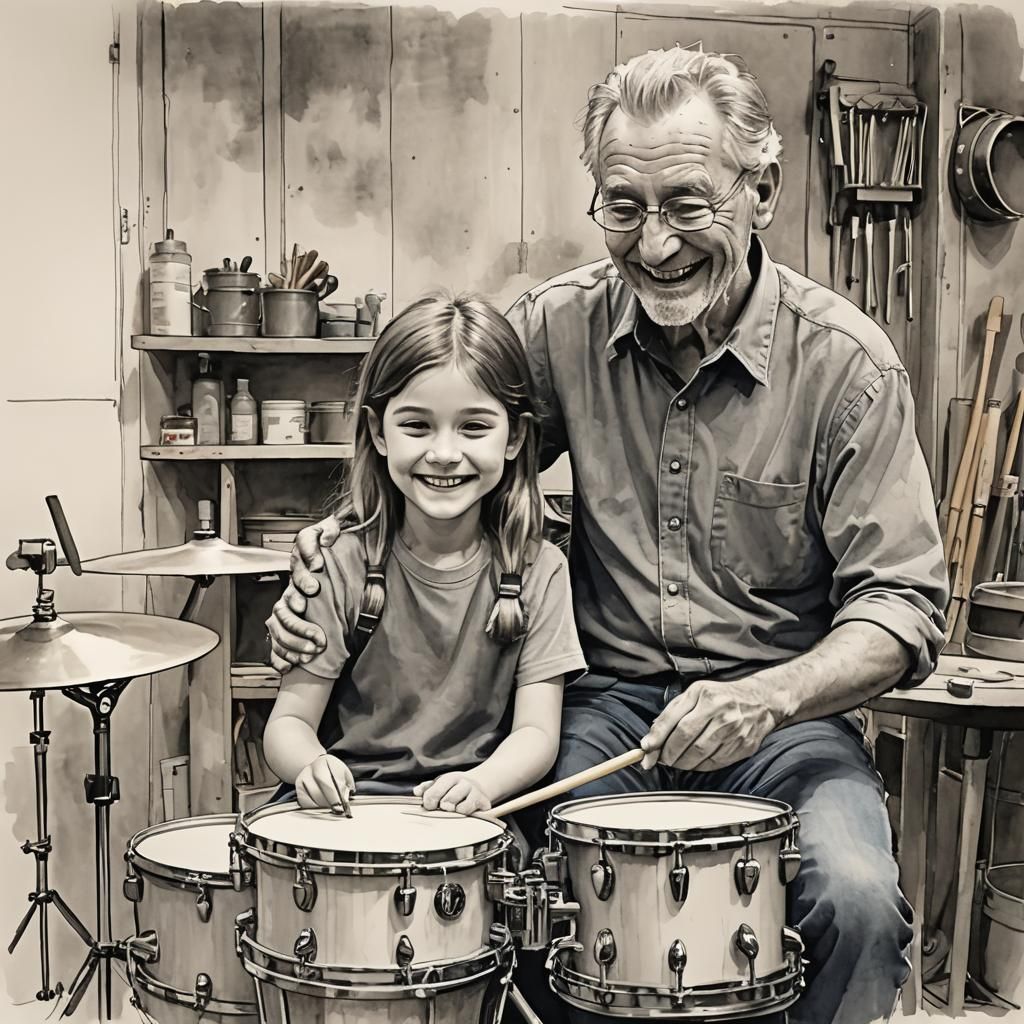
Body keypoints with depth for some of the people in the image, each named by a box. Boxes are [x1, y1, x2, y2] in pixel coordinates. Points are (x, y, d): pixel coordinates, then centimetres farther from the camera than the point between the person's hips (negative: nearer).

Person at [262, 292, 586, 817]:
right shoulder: (342, 562, -5)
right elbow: (289, 720, -6)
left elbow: (536, 732, -6)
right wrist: (311, 766, -30)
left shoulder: (538, 570, -3)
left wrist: (481, 782, -29)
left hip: (474, 810, 1)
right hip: (350, 799, -1)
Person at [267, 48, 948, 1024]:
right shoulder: (557, 326, -2)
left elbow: (901, 606, -10)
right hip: (602, 701, 2)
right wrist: (341, 536, -13)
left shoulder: (845, 361, -10)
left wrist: (773, 695, -29)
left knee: (858, 898, -29)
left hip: (780, 715, -1)